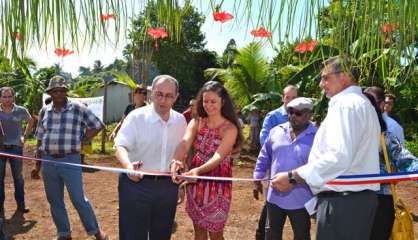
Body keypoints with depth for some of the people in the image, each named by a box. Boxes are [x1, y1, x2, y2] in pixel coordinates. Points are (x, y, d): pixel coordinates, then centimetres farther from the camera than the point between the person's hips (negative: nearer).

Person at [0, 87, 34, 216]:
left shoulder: (21, 111, -2)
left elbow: (30, 121, 16)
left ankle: (21, 205, 23)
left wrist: (24, 136, 8)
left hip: (16, 148, 1)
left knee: (18, 177, 11)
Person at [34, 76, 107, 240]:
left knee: (78, 199, -3)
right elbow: (40, 138, 13)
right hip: (48, 161, 5)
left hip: (70, 161, -4)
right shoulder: (44, 111, 8)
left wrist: (81, 140, -4)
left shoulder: (78, 109, -5)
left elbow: (98, 125, 1)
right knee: (54, 201, 12)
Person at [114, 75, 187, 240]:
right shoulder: (136, 117, -10)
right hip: (137, 184, -4)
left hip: (168, 186, 4)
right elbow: (120, 146, -21)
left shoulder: (180, 120, 4)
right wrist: (128, 166, -41)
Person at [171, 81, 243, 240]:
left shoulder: (230, 128, -13)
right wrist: (176, 161, -41)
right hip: (196, 182, 4)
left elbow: (218, 156, -26)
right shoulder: (196, 123, -2)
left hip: (217, 184, -4)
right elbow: (184, 143, -20)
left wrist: (198, 170, -44)